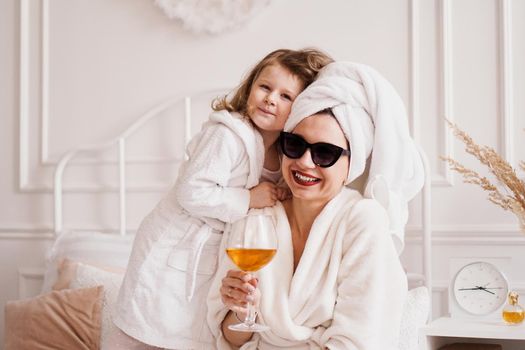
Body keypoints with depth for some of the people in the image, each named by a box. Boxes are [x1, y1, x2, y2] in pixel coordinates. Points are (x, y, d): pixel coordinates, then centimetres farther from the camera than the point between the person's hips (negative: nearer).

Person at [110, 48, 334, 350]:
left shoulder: (283, 154, 3)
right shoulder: (227, 135, -22)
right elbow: (192, 193, -26)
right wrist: (248, 199, -22)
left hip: (212, 257, 7)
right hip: (173, 252, -7)